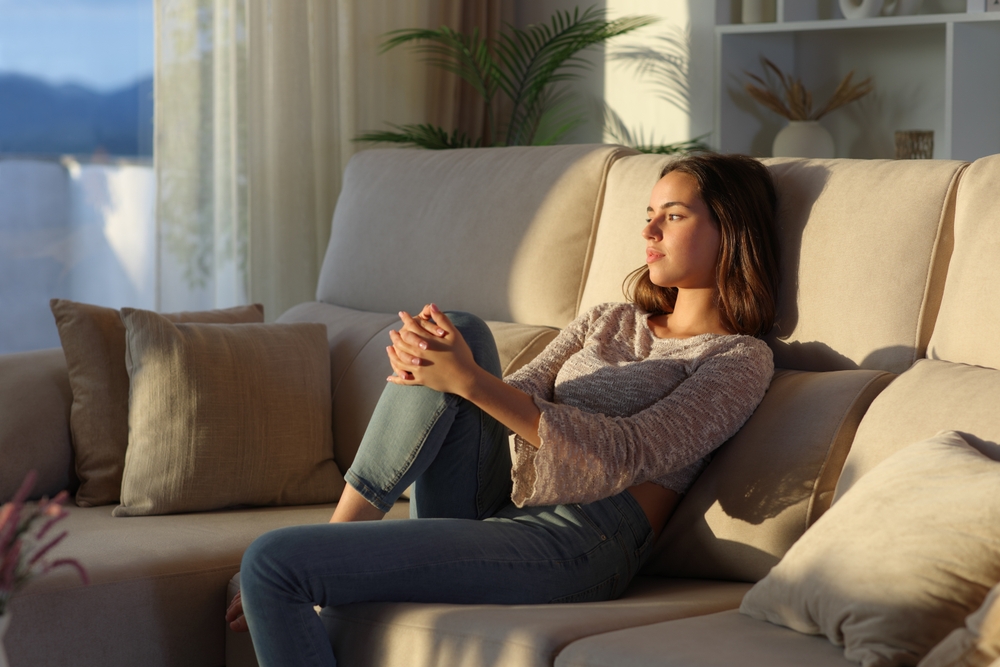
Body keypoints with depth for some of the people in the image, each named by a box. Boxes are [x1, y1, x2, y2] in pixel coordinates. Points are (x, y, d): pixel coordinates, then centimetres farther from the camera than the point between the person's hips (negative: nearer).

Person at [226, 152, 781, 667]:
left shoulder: (741, 359, 1)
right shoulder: (608, 323, 24)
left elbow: (625, 455, -14)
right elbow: (514, 399, 11)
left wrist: (469, 380, -21)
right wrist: (431, 365, -13)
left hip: (570, 542, -7)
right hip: (493, 506, 7)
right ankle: (341, 533, -14)